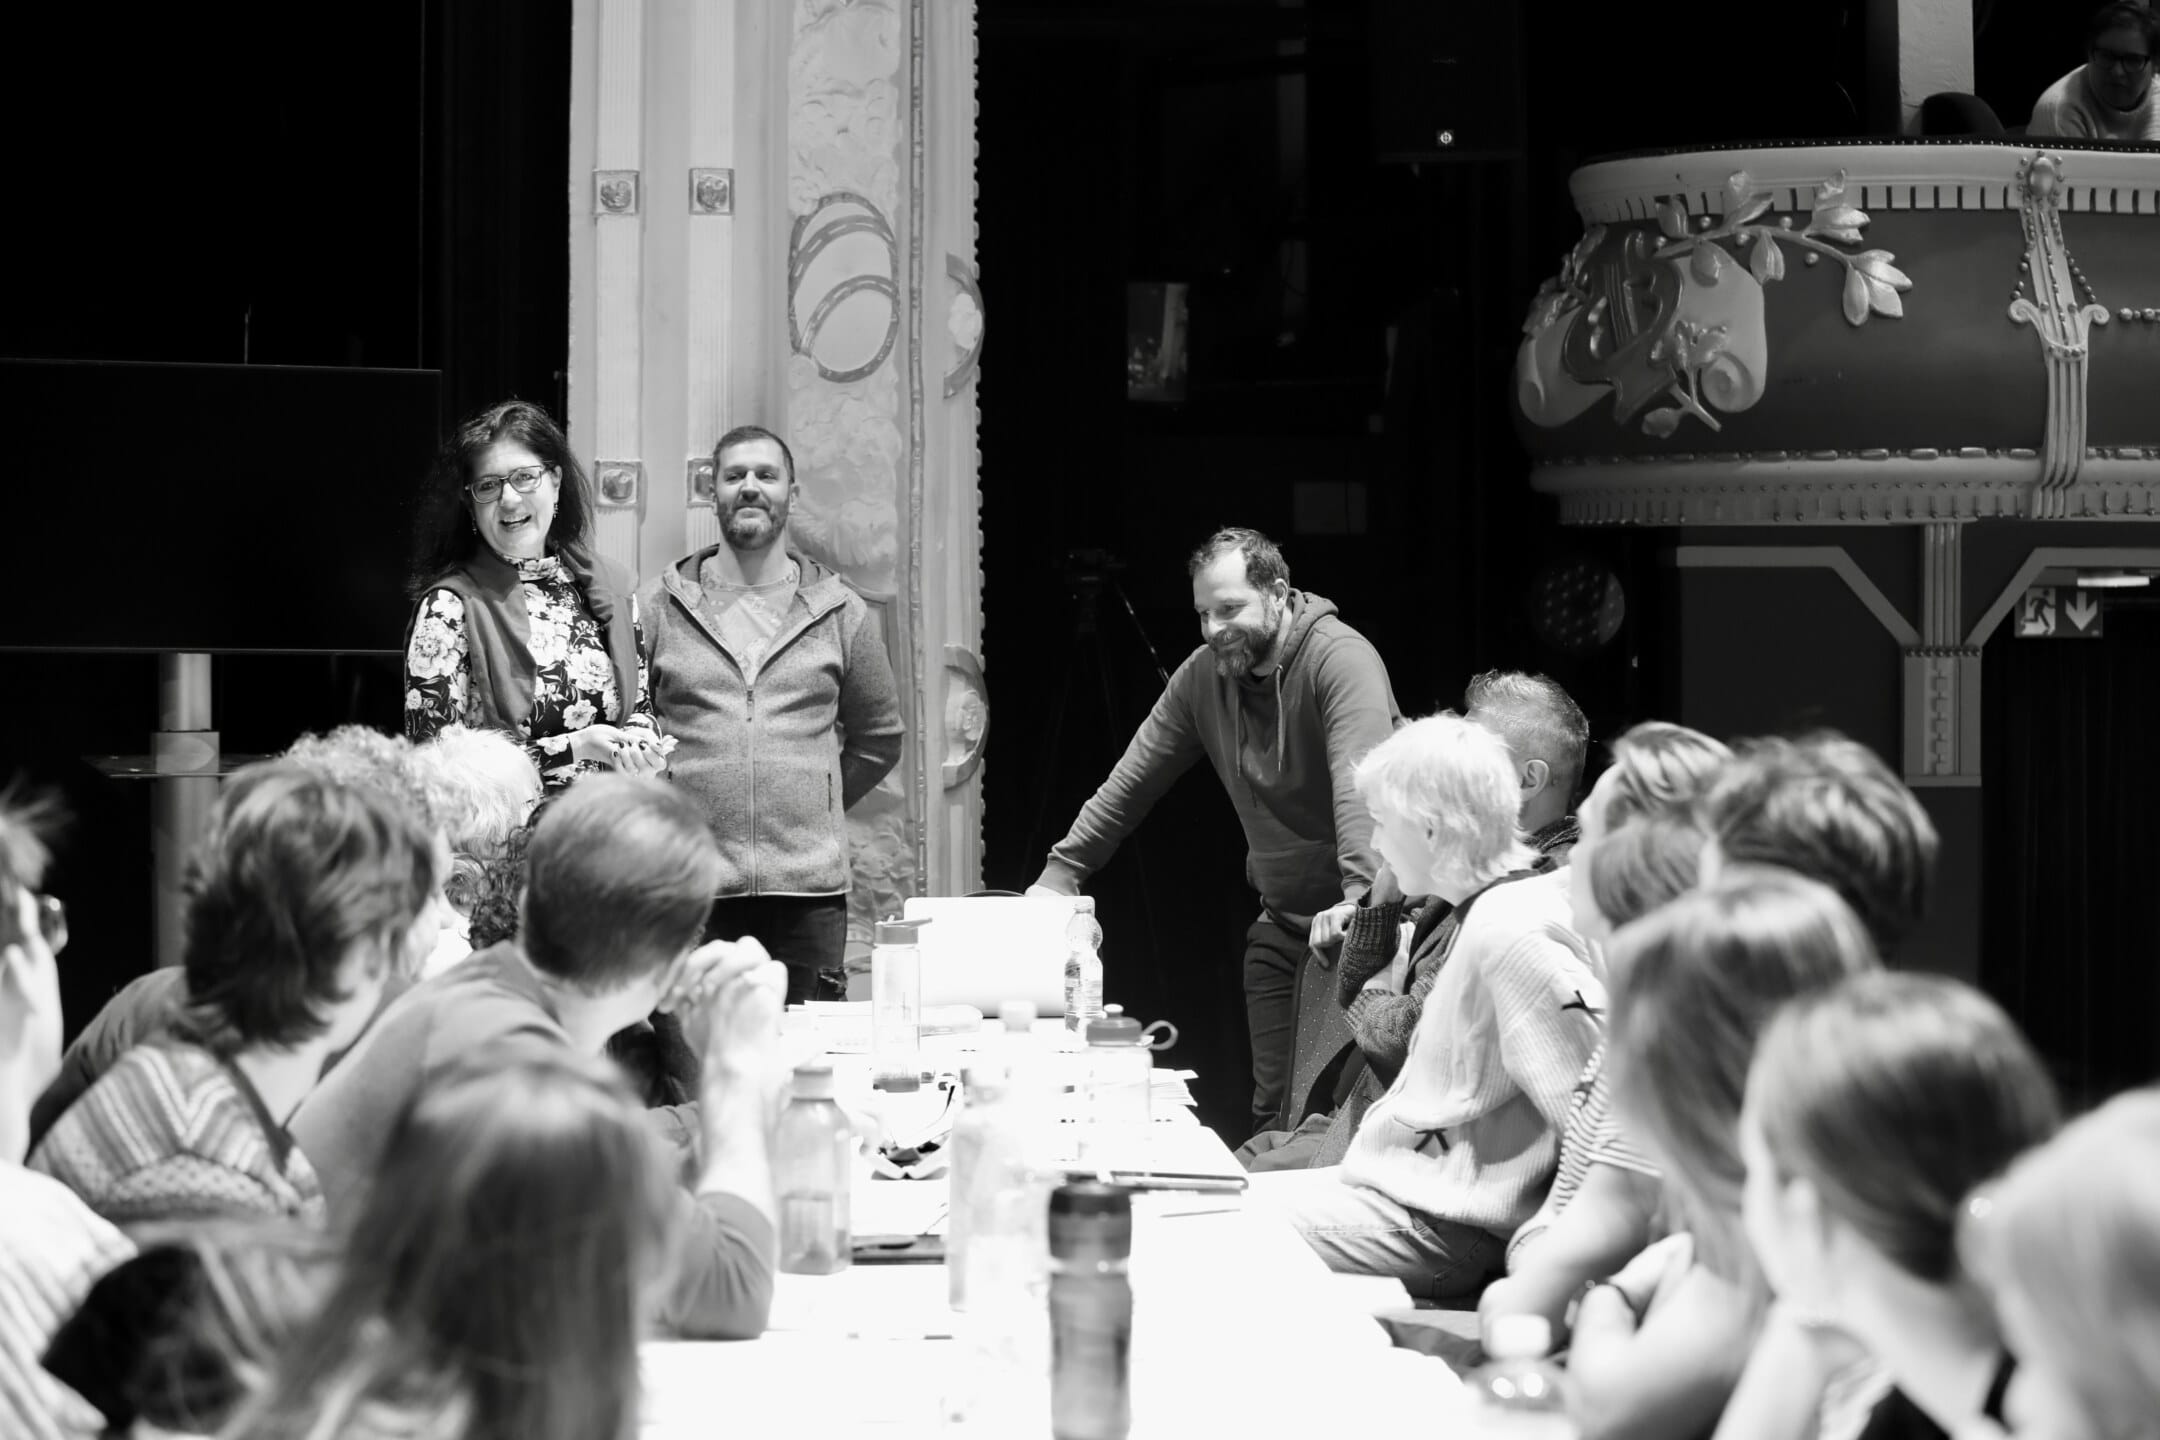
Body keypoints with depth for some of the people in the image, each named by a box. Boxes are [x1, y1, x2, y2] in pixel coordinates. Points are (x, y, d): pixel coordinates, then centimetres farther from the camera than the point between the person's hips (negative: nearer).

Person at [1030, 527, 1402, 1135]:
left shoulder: (1339, 659, -19)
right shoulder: (1204, 674, 2)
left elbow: (1362, 782, -33)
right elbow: (1132, 782, 8)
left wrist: (1359, 895, -46)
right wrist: (1060, 873, 5)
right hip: (1282, 919, 6)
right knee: (1274, 1112, 3)